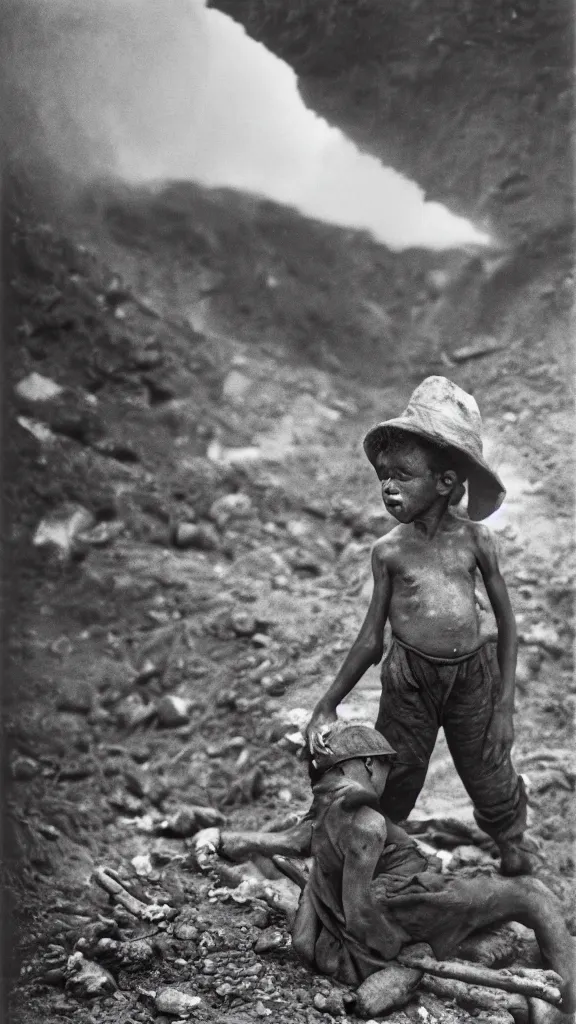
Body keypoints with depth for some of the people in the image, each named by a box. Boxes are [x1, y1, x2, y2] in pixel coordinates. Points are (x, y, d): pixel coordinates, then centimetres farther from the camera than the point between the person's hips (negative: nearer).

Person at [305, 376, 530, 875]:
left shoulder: (475, 539, -7)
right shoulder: (389, 550, -5)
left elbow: (507, 622, 0)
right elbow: (372, 639, 2)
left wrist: (504, 704, -3)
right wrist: (327, 707, 1)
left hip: (474, 673, 0)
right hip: (409, 680, 0)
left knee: (491, 782, 15)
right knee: (392, 783, 10)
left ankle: (515, 849, 44)